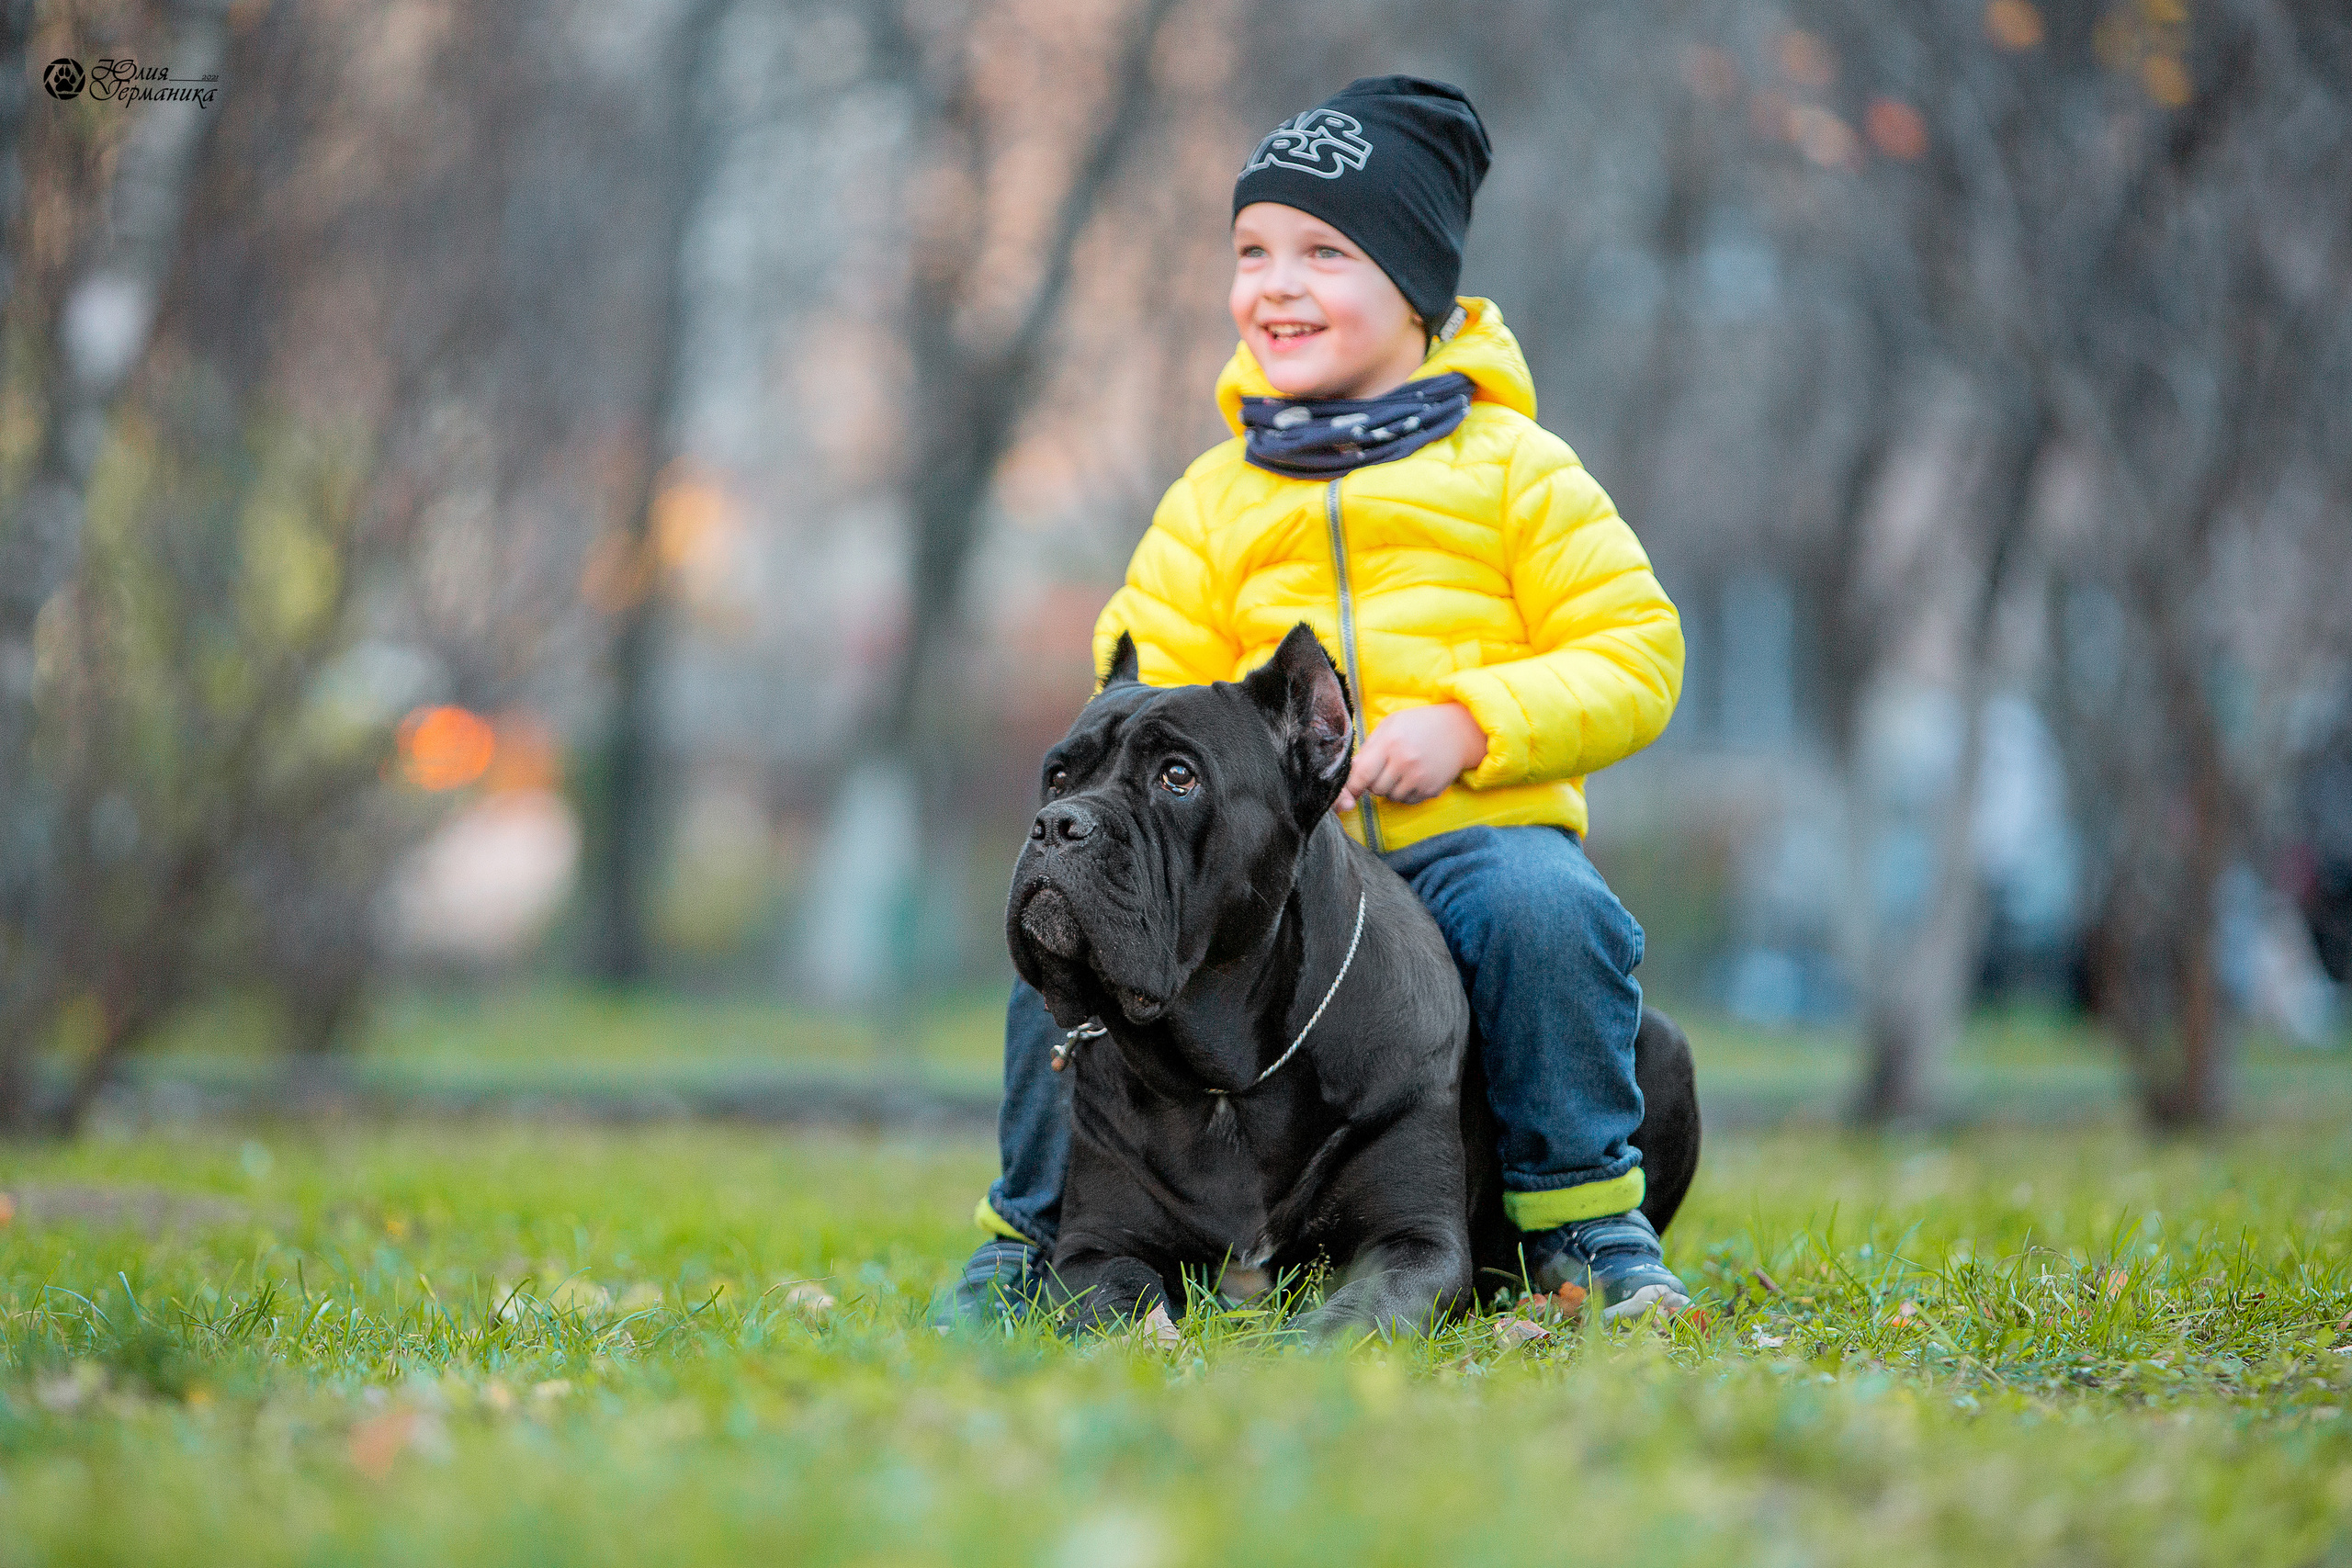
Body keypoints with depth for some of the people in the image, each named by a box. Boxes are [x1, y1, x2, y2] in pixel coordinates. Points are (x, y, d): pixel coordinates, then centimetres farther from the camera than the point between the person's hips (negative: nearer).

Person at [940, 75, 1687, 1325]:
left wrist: (1467, 727, -13)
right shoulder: (1213, 500, 17)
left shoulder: (1511, 468, 8)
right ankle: (1036, 1232, -2)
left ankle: (1584, 1215, -16)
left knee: (1541, 903, -36)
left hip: (1475, 830, -2)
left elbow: (1634, 661, 2)